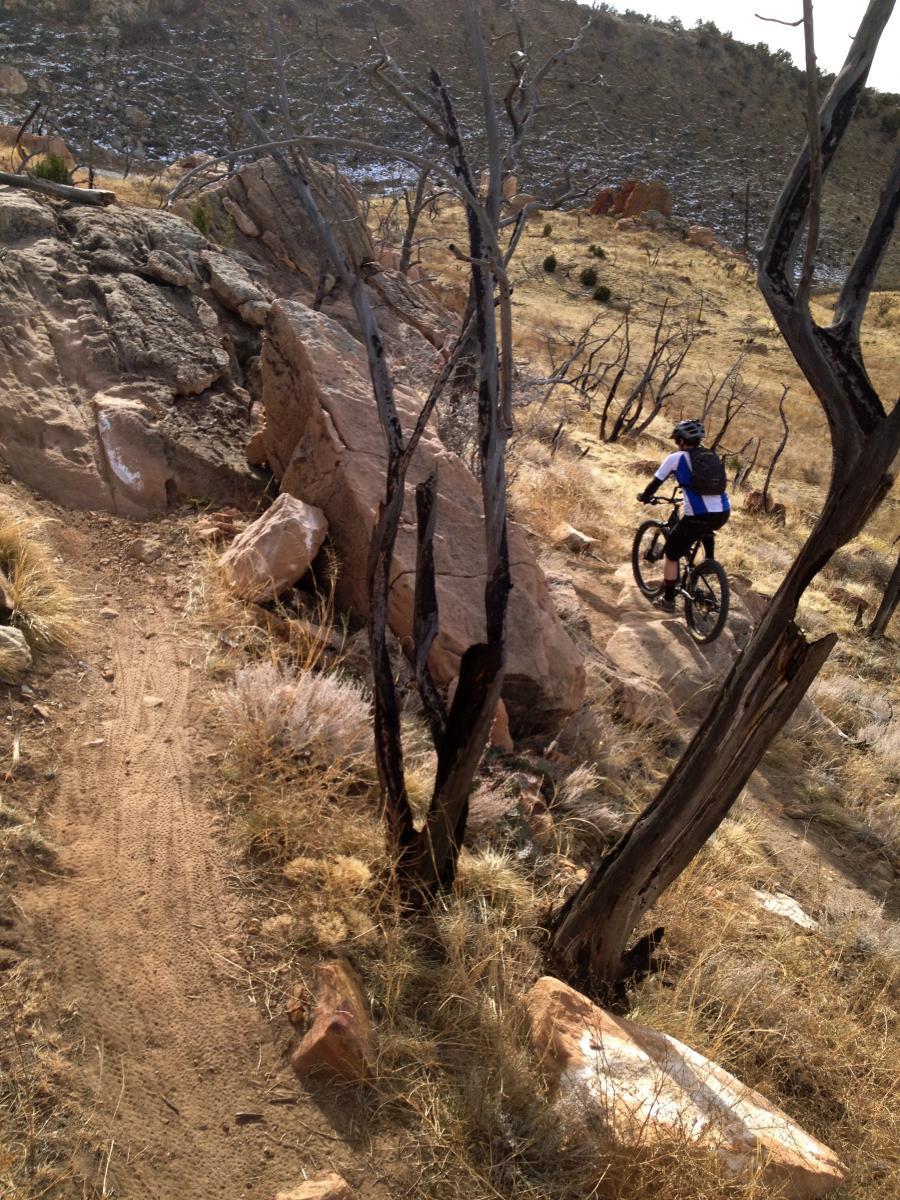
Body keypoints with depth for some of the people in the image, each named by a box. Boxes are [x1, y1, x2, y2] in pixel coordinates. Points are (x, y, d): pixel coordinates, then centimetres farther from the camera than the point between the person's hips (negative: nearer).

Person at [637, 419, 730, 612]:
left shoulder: (676, 458, 4)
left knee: (672, 554, 13)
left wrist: (644, 497, 28)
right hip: (723, 513, 5)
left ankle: (668, 600, 18)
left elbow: (656, 482, 9)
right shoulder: (711, 456, 18)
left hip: (698, 516, -5)